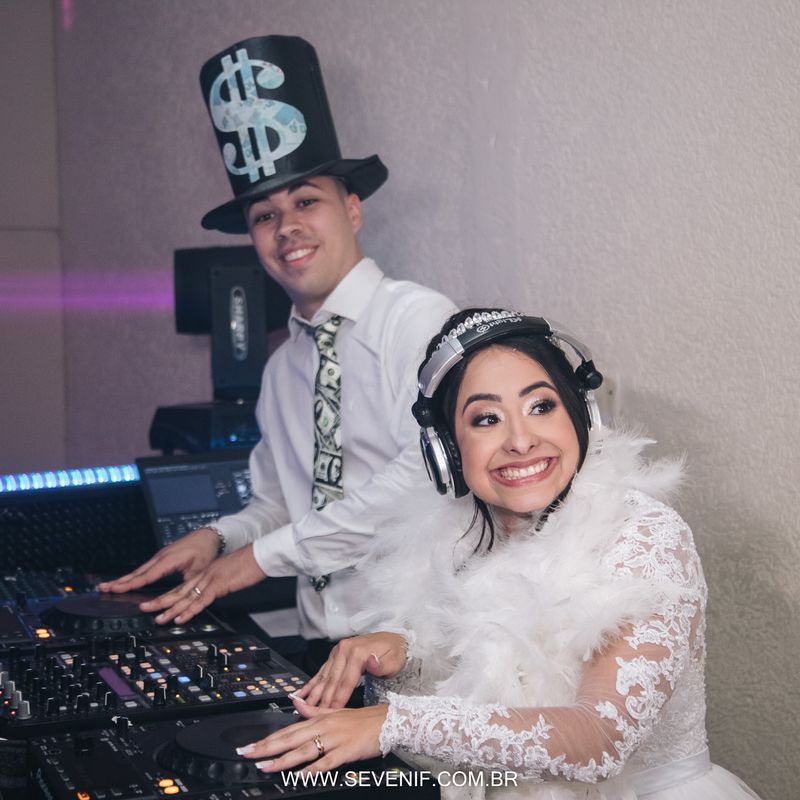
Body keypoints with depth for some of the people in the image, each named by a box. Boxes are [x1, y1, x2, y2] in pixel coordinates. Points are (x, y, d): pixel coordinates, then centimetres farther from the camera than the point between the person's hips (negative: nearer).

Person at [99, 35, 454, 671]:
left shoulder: (418, 319, -5)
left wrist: (267, 553, -10)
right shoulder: (282, 368, 17)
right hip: (326, 643, 5)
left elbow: (425, 476, -15)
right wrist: (220, 537, 1)